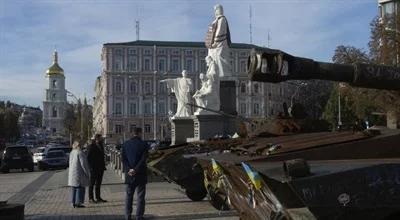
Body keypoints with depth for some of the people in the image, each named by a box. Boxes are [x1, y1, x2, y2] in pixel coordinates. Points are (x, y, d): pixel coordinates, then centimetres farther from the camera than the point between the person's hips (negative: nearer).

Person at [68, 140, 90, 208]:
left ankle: (73, 203, 12)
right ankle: (78, 203, -7)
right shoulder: (80, 153, -15)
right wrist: (87, 173, -9)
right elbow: (83, 164, -16)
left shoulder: (71, 153, 10)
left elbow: (70, 163, 15)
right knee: (80, 188, -4)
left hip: (72, 173, 8)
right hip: (79, 173, -8)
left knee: (74, 188, 10)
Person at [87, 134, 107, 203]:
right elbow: (88, 158, -13)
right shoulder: (91, 147, -10)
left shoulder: (101, 146, 14)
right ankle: (91, 198, 4)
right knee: (92, 183, -1)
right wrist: (91, 167, -18)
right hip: (94, 168, -8)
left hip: (100, 168, 8)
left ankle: (98, 198, 18)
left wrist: (103, 166, 13)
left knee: (98, 183, 12)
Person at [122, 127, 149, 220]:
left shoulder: (126, 144, 3)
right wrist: (135, 170, -14)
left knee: (129, 195, 13)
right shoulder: (144, 144, -8)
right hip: (140, 174, -3)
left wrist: (129, 170, -9)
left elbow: (123, 158, -3)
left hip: (129, 173, 3)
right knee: (140, 196, 5)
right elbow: (143, 159, -15)